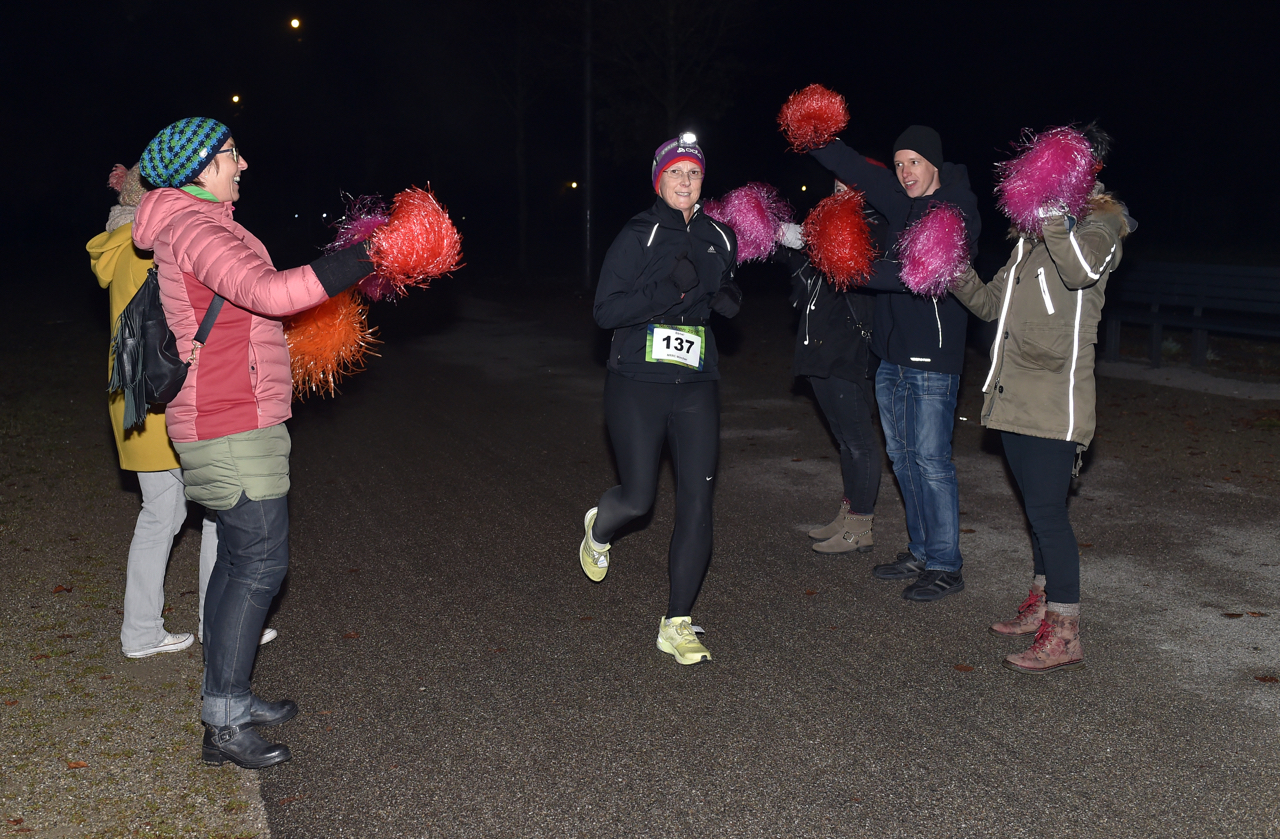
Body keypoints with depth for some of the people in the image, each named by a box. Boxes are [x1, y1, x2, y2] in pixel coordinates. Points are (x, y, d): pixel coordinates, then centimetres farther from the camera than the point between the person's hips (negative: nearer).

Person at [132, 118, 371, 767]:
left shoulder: (192, 228, 19)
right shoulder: (194, 228, -15)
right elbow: (268, 292, -31)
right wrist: (367, 259, -31)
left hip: (234, 417, 10)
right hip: (234, 425, -10)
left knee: (239, 556, 14)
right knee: (260, 561, -8)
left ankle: (227, 700, 24)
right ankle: (223, 724, -2)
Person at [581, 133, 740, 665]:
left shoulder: (719, 238, 9)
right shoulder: (637, 237, -6)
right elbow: (605, 311, -13)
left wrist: (729, 298, 2)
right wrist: (669, 289, -23)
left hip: (696, 387, 4)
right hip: (637, 384, -4)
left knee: (697, 501, -4)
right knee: (639, 496, -1)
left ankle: (676, 625, 5)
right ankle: (599, 528, 39)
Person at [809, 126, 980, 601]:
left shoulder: (958, 212, -11)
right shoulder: (902, 202, 11)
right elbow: (854, 169, 12)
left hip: (933, 357, -8)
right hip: (893, 353, 8)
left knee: (930, 459, -5)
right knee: (902, 455, 14)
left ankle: (946, 567, 5)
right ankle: (921, 553, 26)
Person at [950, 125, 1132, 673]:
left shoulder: (1100, 220, -4)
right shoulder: (1033, 236, 19)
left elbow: (1082, 268, -28)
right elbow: (992, 304, 19)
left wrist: (1052, 214, -29)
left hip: (1055, 399, -8)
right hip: (1016, 395, 8)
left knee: (1047, 510, -9)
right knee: (1036, 507, 17)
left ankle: (1064, 637, -2)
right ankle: (1041, 607, 30)